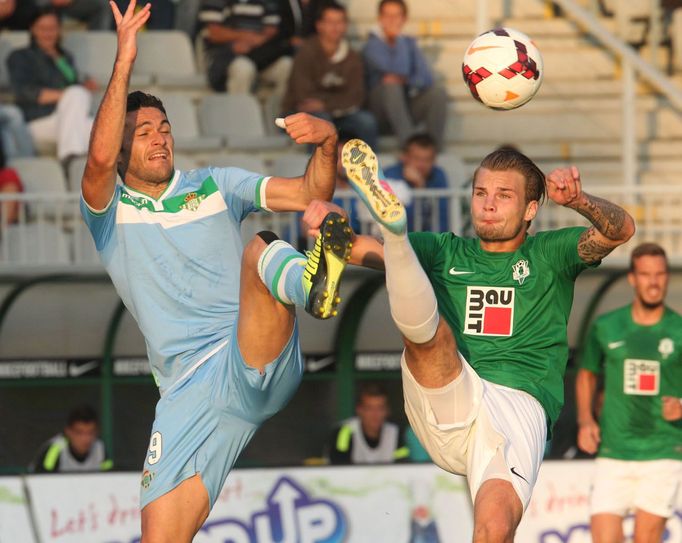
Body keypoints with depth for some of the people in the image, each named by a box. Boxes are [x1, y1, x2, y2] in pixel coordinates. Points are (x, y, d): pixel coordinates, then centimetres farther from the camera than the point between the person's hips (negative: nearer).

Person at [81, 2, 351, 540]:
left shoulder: (213, 185, 18)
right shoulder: (110, 210, 11)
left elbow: (308, 194, 11)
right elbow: (101, 158, -12)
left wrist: (327, 144, -10)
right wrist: (124, 62, -16)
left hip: (262, 364, 0)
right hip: (191, 388, 1)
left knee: (260, 251, -31)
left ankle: (311, 282, -64)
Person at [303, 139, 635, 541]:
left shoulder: (548, 255, 18)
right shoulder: (446, 251, 23)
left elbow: (620, 230, 1)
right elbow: (364, 250, 8)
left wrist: (579, 202, -21)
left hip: (519, 407, -2)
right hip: (445, 409, 2)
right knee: (427, 327, -29)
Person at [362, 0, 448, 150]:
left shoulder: (410, 43, 12)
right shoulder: (373, 44, -4)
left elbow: (426, 78, 0)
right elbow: (400, 70, -20)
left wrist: (404, 81, -16)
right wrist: (398, 38, -10)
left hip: (408, 106, 4)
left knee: (438, 92, -23)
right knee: (391, 87, -35)